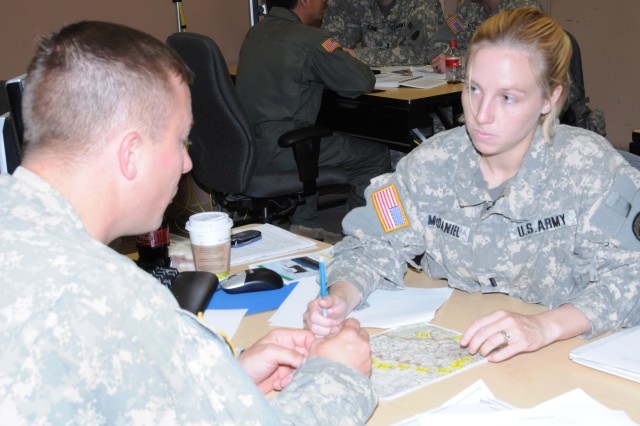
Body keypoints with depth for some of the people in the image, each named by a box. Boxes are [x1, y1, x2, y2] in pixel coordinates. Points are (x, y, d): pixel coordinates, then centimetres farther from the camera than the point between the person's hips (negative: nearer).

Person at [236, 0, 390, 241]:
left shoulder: (255, 33, 14)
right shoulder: (308, 38, -12)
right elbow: (362, 82, -12)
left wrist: (338, 62, 15)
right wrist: (350, 62, 12)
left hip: (243, 147, 9)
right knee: (377, 156, 4)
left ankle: (304, 225, 32)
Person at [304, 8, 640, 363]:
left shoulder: (588, 165, -11)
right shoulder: (433, 161, -2)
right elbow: (376, 246, 0)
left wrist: (544, 327, -33)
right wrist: (341, 298, -22)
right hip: (447, 344, 2)